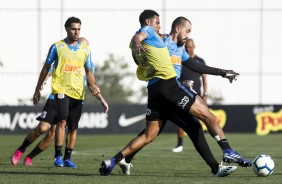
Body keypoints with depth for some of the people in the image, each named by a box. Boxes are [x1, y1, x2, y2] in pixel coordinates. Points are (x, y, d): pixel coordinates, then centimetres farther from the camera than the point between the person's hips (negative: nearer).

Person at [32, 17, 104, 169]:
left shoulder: (85, 49, 10)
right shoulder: (57, 47, 1)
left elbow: (88, 71, 16)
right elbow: (46, 68, 7)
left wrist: (93, 86, -4)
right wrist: (38, 89, 8)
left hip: (78, 92, 4)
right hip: (61, 89, -4)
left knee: (73, 127, 7)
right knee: (62, 120, -21)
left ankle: (67, 158, 17)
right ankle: (58, 156, -17)